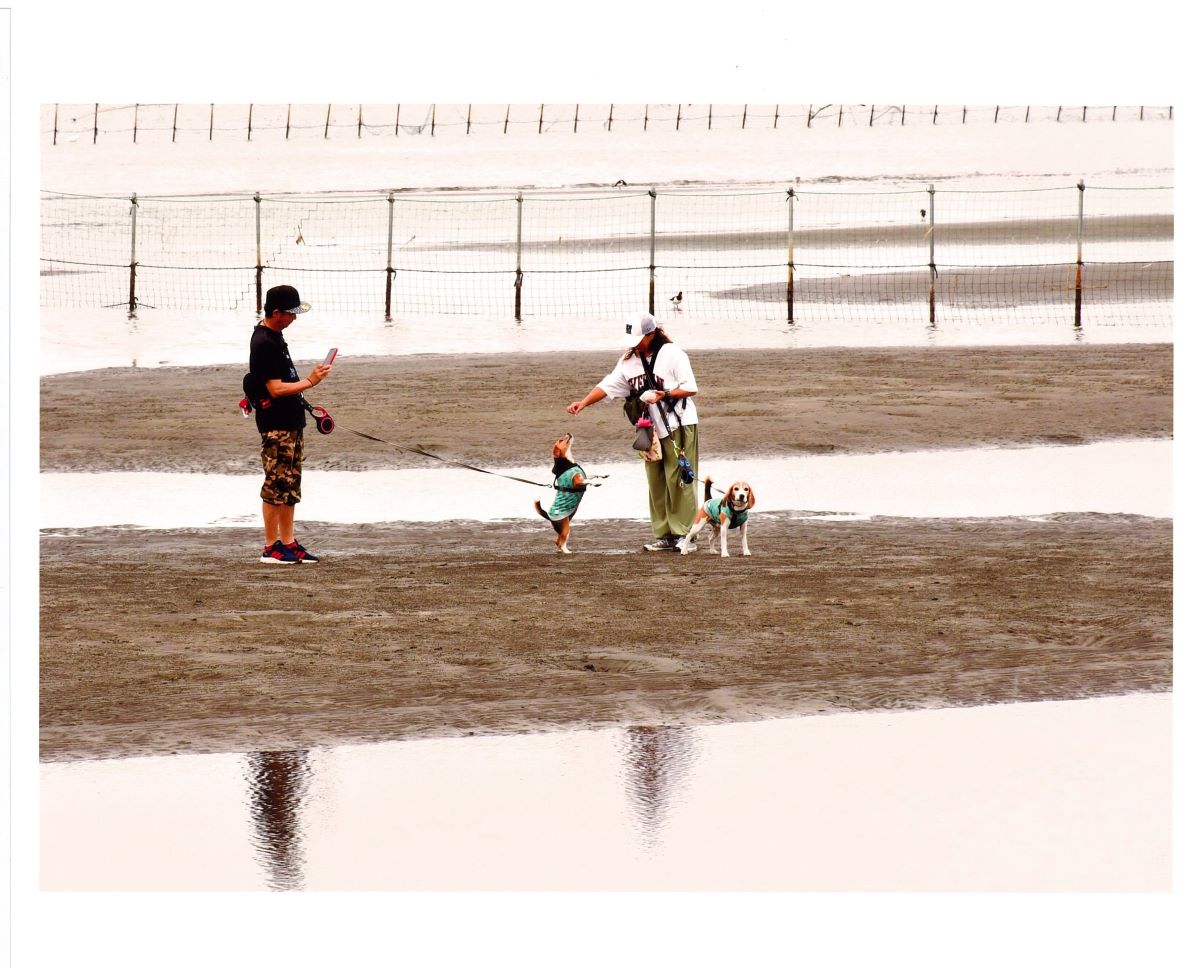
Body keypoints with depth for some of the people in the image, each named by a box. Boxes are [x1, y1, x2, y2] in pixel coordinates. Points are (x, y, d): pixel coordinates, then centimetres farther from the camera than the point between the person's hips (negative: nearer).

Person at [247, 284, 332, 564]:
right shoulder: (263, 343, -18)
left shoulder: (274, 336, 13)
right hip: (276, 425, -10)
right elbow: (275, 389, -21)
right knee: (276, 486, -6)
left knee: (290, 486, 12)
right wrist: (309, 382, -19)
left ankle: (288, 543, 16)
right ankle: (272, 548, -2)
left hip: (291, 422, 10)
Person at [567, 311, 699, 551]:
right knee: (655, 483, 7)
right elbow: (608, 385, 2)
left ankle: (684, 533, -1)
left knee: (678, 480, -6)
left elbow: (691, 388, -11)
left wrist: (663, 395, -22)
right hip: (652, 430, 7)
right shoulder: (629, 360, 7)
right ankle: (664, 535, 12)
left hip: (680, 426, -7)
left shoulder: (672, 354, -10)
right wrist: (583, 403, -11)